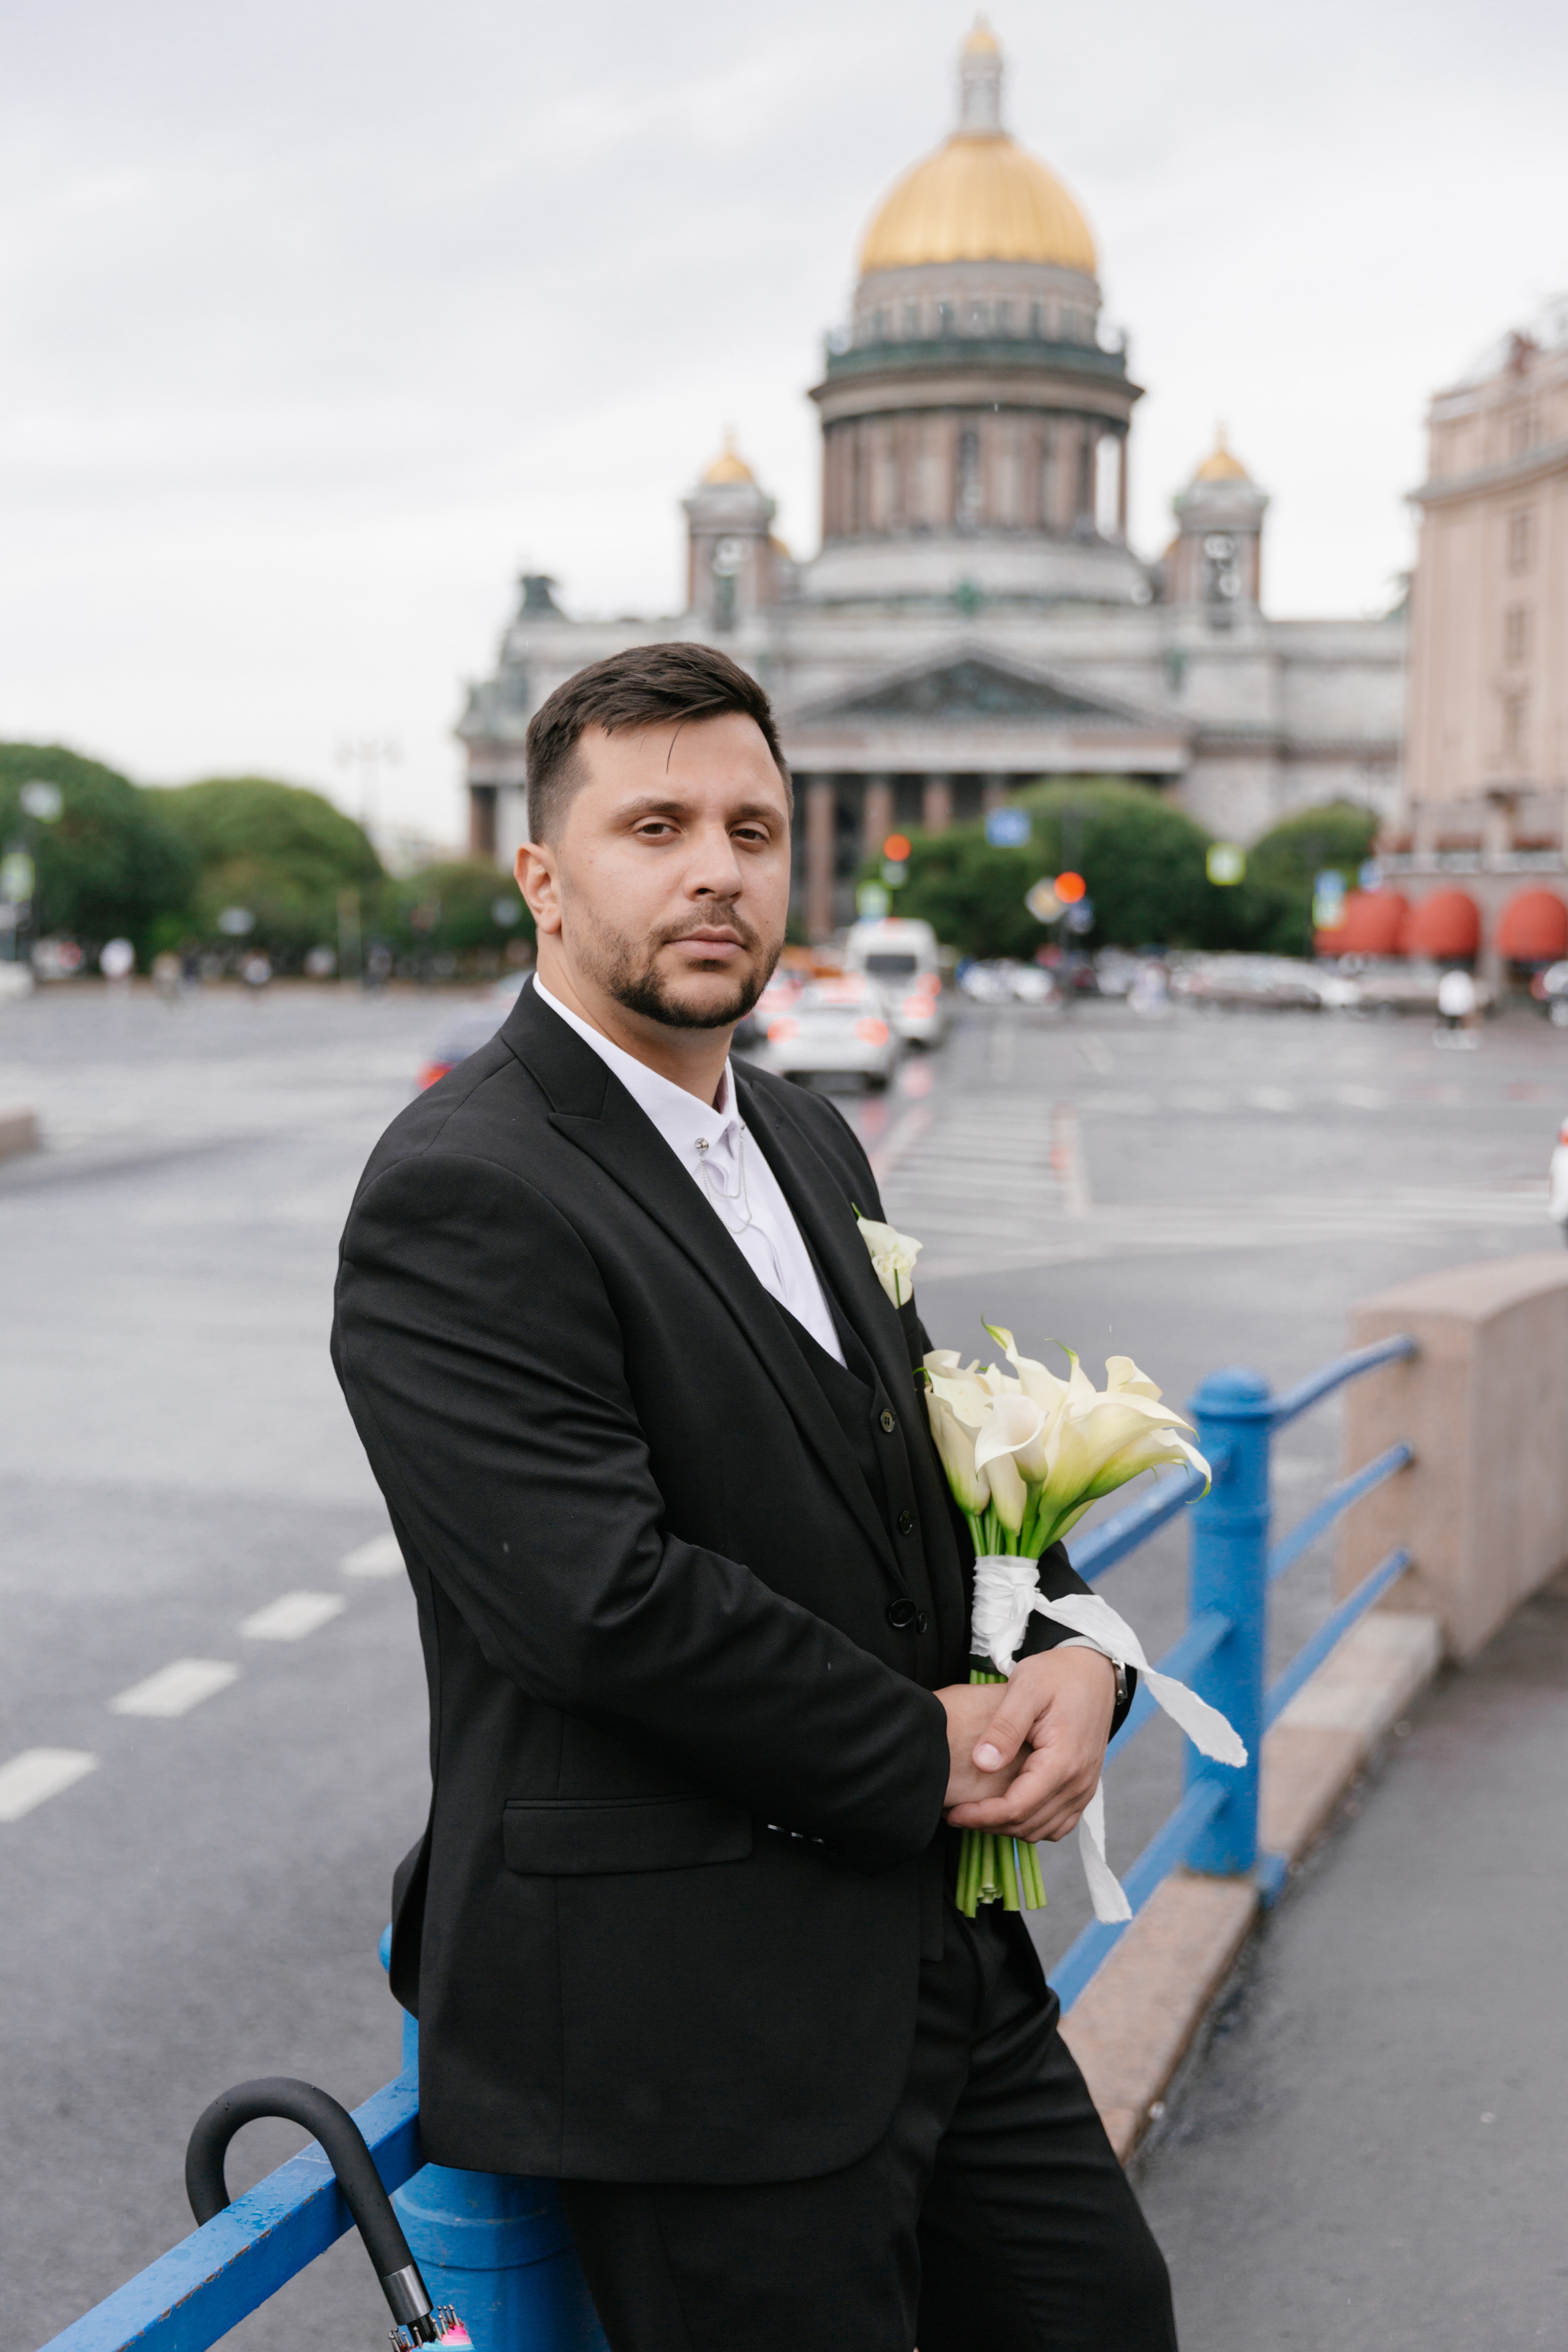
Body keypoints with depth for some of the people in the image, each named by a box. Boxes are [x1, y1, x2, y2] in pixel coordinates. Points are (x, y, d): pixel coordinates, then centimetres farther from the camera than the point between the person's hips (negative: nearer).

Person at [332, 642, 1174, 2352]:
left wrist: (1069, 1654, -2)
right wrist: (926, 1752, -14)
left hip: (938, 1952, 9)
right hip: (687, 2025, -8)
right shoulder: (460, 1198, -17)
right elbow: (608, 1600, -25)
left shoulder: (808, 1144, 12)